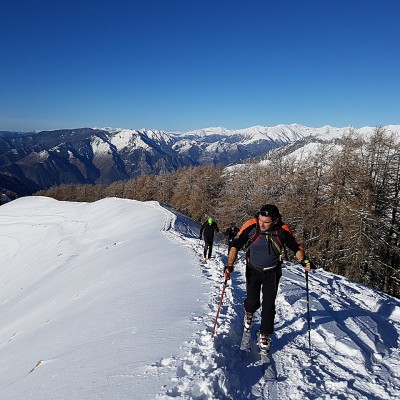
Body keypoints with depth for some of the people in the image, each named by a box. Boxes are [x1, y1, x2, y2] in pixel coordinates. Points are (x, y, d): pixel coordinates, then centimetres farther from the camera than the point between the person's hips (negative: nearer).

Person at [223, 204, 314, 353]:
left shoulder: (283, 230, -21)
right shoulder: (251, 226, -24)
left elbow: (296, 247, -4)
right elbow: (236, 245, -15)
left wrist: (304, 260, -21)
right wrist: (229, 265, -24)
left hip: (272, 273, 0)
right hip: (253, 271, 0)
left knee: (268, 306, 0)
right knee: (253, 302, 3)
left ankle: (265, 336, 21)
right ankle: (249, 313, 40)